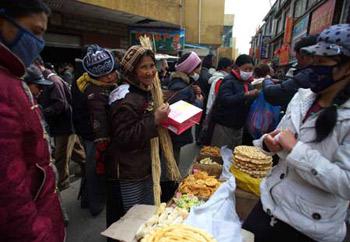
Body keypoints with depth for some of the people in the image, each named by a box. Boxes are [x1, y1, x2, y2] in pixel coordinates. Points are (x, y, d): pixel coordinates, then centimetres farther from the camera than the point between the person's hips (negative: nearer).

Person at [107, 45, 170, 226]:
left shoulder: (148, 92, 9)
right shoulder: (126, 100, -21)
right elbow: (124, 138, -26)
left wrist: (164, 116, 5)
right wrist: (154, 120, -28)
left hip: (147, 167, 9)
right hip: (127, 173, -8)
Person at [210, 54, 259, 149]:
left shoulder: (248, 83, 12)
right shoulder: (229, 81, -12)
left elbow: (249, 103, 15)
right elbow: (225, 100, -28)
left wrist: (256, 96, -4)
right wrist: (246, 94, -34)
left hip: (239, 126, 8)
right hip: (224, 125, -7)